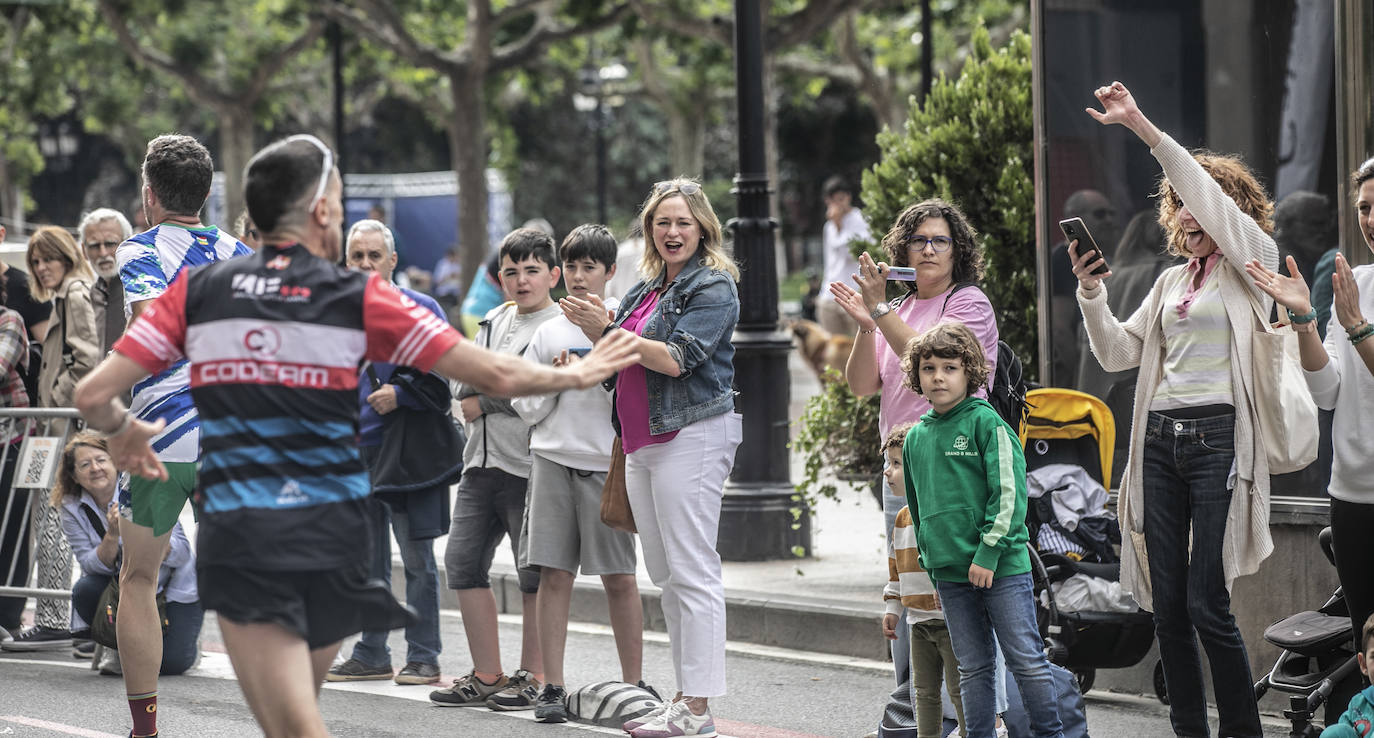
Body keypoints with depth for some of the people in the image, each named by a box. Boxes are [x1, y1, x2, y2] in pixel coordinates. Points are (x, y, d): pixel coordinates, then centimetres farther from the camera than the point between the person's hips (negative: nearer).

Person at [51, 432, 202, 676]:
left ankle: (190, 642, 19)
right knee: (85, 590, -28)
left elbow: (181, 553, -21)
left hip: (175, 585, -3)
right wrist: (112, 535, -36)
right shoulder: (72, 508, -10)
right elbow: (92, 566, -18)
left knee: (172, 663, -19)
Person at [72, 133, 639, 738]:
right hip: (332, 532, 1)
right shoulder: (358, 298, -1)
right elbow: (496, 377, 1)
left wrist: (124, 432, 22)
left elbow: (93, 394, -1)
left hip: (239, 541, -1)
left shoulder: (196, 292, 2)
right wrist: (576, 375, 19)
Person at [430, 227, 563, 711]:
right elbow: (465, 387, 14)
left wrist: (483, 402, -8)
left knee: (536, 572, -2)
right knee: (463, 561, 5)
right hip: (482, 464, 8)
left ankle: (533, 678, 6)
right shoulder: (494, 322, 17)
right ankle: (487, 676, 12)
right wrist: (505, 391, -6)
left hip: (529, 468, -8)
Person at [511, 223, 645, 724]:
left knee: (619, 576, -2)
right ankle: (552, 687, 2)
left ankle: (632, 684, 7)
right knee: (553, 574, -1)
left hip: (608, 461, -3)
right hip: (553, 457, 3)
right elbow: (527, 409, 13)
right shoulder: (549, 332, 13)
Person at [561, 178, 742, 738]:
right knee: (664, 574, 10)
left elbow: (676, 358, -16)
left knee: (693, 574, -10)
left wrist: (608, 331, -16)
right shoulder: (648, 289, 19)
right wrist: (596, 331, 3)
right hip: (643, 442, 9)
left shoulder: (713, 288, -6)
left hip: (691, 435, -9)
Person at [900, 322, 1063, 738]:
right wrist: (933, 569, 17)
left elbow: (1009, 492, -10)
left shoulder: (987, 423, -5)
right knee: (973, 668, 8)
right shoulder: (915, 438, 12)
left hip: (1002, 567, -5)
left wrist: (989, 553, -15)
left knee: (1026, 660, -2)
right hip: (951, 574, 5)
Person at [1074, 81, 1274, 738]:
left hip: (1219, 437, -6)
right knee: (1166, 603, 4)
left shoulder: (1253, 262, 1)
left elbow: (1211, 194, -13)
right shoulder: (1172, 281, 19)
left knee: (1206, 603, -9)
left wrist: (1143, 128, -16)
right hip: (1160, 438, 6)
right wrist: (1091, 291, 2)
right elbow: (1118, 352, 18)